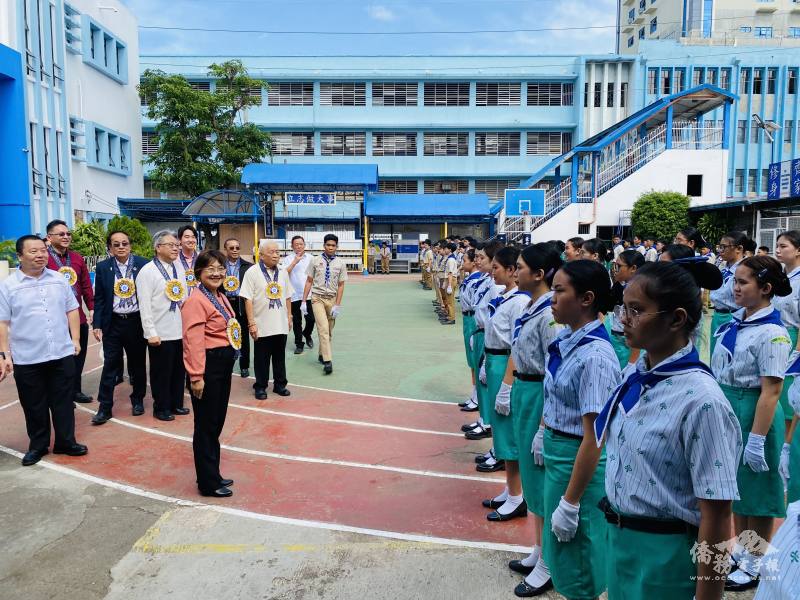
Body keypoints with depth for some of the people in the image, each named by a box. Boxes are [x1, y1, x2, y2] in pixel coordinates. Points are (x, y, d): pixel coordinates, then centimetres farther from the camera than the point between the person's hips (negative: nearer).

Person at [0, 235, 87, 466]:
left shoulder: (59, 279, 5)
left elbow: (72, 310, 10)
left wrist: (75, 339, 4)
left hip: (62, 354, 2)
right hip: (26, 359, -2)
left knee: (63, 402, 10)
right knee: (34, 406, 10)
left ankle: (65, 442, 23)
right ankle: (37, 446, 26)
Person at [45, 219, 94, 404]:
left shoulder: (77, 258, 9)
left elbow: (86, 285, 11)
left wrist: (92, 308, 7)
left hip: (78, 317, 6)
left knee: (79, 356, 15)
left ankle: (75, 390, 30)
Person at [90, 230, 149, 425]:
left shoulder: (143, 264, -5)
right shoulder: (102, 267, 1)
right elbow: (99, 298, 4)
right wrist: (97, 325, -2)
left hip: (136, 322, -1)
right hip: (113, 323, 1)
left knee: (138, 364, 12)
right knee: (110, 365, 4)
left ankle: (138, 400, 28)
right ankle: (105, 407, 12)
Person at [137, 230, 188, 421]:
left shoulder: (179, 266, 8)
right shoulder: (147, 271, -9)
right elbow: (144, 305, -13)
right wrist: (151, 333, -16)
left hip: (181, 330, 6)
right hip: (161, 333, -6)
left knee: (179, 370, 15)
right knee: (161, 372, 7)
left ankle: (176, 403, 31)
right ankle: (161, 408, 22)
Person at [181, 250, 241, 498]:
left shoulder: (220, 297, 12)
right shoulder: (196, 301, -16)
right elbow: (193, 341, -22)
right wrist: (196, 376, -24)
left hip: (224, 365, 9)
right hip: (208, 366, -9)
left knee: (217, 423, 18)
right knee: (206, 426, 3)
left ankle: (212, 474, 33)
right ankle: (208, 483, 16)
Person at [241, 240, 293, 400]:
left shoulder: (283, 272, 8)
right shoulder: (252, 273, -8)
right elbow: (248, 299, -10)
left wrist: (289, 316, 12)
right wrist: (252, 323, -13)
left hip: (281, 325, 4)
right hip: (262, 326, -4)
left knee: (280, 357, 13)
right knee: (262, 358, 6)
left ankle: (280, 384, 26)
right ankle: (260, 386, 20)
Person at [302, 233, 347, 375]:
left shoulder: (340, 264, 2)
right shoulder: (315, 261, 0)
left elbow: (341, 286, 2)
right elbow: (309, 282, 3)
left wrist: (337, 305, -5)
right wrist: (304, 301, 0)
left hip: (332, 299, 2)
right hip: (318, 298, -2)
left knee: (329, 331, 8)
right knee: (323, 329, -15)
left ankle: (322, 354, 29)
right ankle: (327, 361, -18)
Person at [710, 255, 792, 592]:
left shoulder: (772, 333, -19)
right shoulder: (735, 322, 4)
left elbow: (770, 391, -21)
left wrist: (757, 439, -21)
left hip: (753, 413, -8)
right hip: (726, 409, 8)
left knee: (756, 490, 9)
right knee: (735, 485, 20)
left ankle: (755, 563, 28)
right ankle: (741, 551, 38)